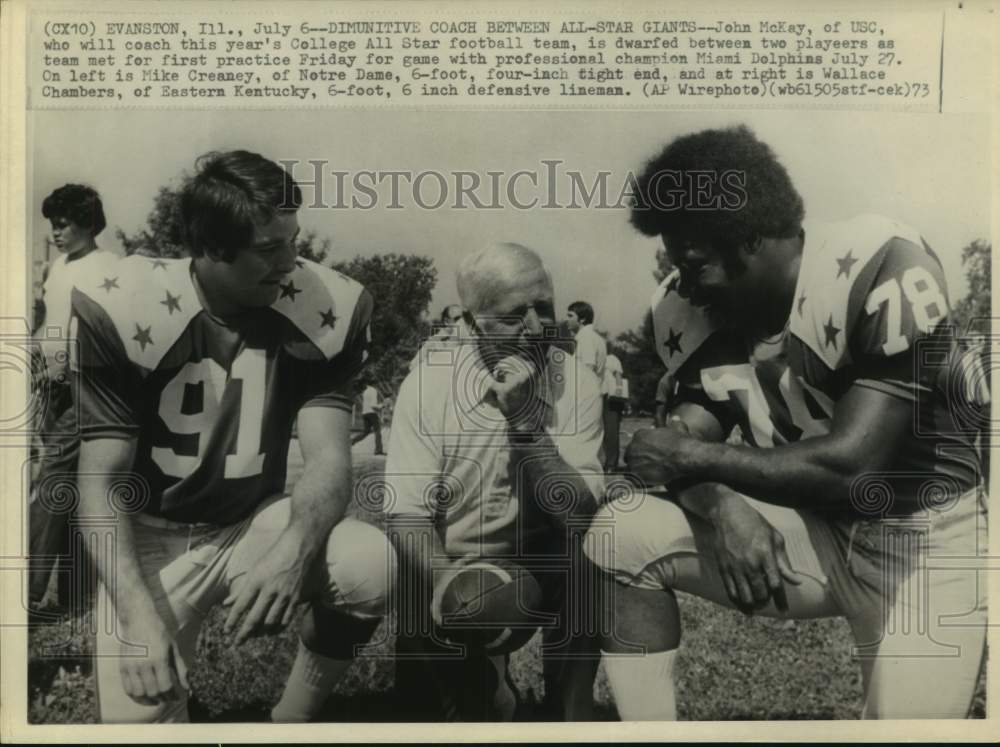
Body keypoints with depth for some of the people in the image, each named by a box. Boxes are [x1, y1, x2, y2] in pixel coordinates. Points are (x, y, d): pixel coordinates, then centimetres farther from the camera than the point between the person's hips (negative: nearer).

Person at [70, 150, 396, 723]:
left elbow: (330, 459, -18)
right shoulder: (119, 314, -17)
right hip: (152, 540, -1)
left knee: (370, 564, -27)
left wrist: (293, 550, -39)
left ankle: (292, 719, 0)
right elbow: (100, 483, -16)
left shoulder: (326, 307, -13)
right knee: (138, 716, -20)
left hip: (257, 524, 2)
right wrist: (138, 614, -31)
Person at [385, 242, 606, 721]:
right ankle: (488, 686, 15)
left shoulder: (576, 384, -11)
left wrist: (525, 418, -29)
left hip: (543, 565, 1)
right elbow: (407, 516, -17)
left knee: (583, 569, -28)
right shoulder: (427, 384, -14)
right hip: (453, 567, 0)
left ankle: (568, 717, -5)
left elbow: (580, 514, -19)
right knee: (424, 681, -19)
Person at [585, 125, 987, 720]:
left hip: (927, 542, -3)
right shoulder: (693, 312, -6)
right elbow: (690, 444, -5)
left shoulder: (881, 269, -24)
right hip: (814, 532, 4)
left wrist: (694, 455, -20)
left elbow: (851, 465, -27)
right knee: (623, 534, -14)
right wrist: (724, 507, -27)